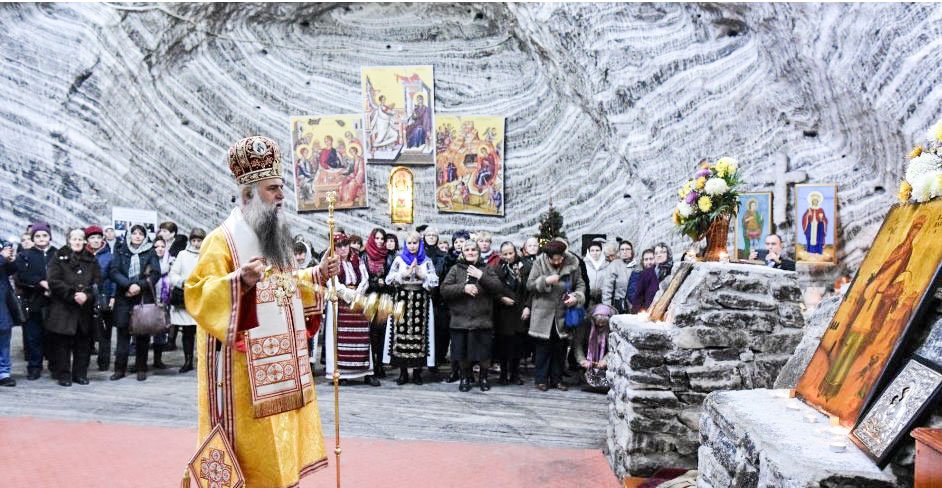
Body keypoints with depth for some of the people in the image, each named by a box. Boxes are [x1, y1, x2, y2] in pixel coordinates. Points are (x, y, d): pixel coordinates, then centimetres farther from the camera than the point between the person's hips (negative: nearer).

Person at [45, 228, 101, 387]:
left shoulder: (91, 260, 12)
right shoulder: (59, 258, 4)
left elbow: (97, 282, 4)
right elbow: (54, 282, -6)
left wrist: (86, 295, -14)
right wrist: (73, 295, -16)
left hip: (86, 307, 3)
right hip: (62, 307, -2)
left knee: (84, 342, 4)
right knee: (63, 343, -2)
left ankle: (81, 374, 14)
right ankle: (63, 375, 6)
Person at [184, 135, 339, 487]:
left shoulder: (276, 238, 14)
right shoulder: (223, 239, -12)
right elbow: (197, 294, -19)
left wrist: (316, 275, 9)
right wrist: (240, 281, -33)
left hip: (281, 364, 8)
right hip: (245, 368, -8)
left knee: (279, 449, 14)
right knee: (252, 443, -3)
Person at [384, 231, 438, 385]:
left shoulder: (427, 261, 10)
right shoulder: (399, 260, 10)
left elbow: (434, 281, 0)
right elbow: (389, 279, 0)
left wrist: (420, 274, -11)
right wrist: (406, 273, -9)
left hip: (420, 301, 0)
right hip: (402, 299, 0)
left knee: (418, 334, -4)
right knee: (401, 334, -4)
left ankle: (417, 372, 5)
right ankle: (403, 372, 4)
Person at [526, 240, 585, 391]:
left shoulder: (572, 263, -3)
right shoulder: (539, 262, -6)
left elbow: (580, 284, 5)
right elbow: (529, 285, -6)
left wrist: (576, 297, -14)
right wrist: (546, 281, -22)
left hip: (563, 313, 2)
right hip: (543, 313, -2)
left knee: (560, 348, 8)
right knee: (543, 347, 1)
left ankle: (557, 379, 19)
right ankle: (541, 379, 11)